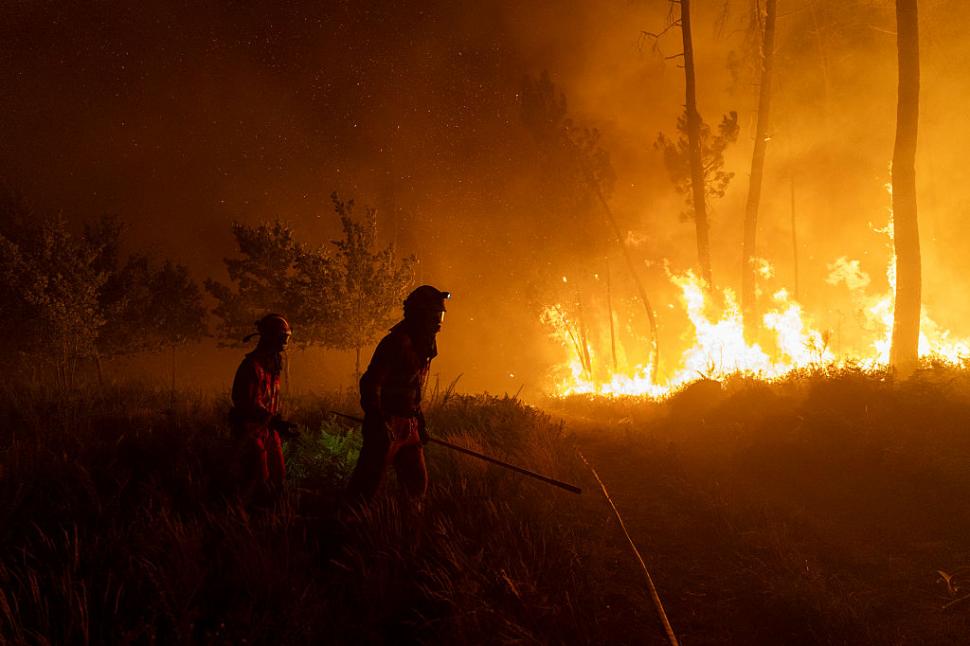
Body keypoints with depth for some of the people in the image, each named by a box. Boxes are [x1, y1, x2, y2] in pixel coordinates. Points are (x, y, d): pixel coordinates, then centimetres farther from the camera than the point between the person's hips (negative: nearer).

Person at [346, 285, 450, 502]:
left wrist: (420, 423, 21)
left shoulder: (422, 345, 14)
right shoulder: (397, 342, -15)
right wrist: (379, 423, -25)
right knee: (366, 487, -7)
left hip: (408, 428, 9)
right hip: (387, 427, -9)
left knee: (417, 484, 11)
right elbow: (370, 384, -21)